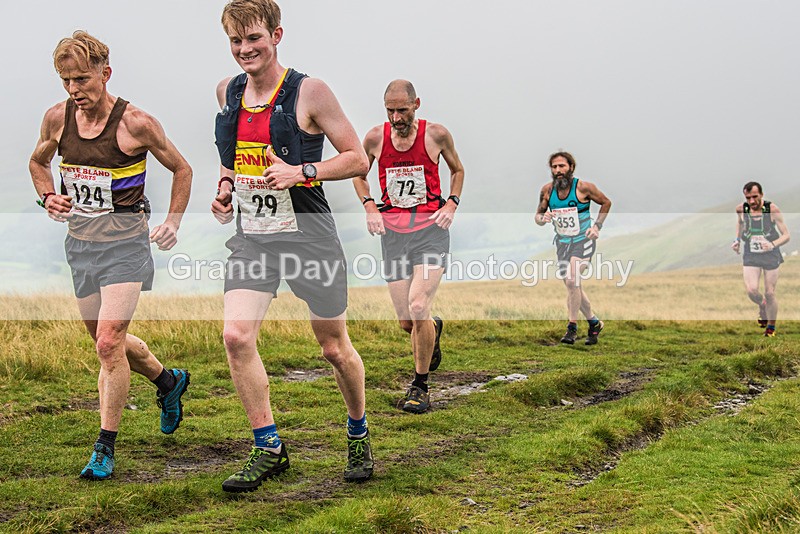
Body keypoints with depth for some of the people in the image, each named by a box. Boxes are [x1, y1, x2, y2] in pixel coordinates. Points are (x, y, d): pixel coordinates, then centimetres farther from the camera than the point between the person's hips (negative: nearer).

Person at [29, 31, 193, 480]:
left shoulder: (135, 123, -13)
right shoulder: (57, 118, 0)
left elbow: (181, 169, 1)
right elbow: (39, 162, 20)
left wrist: (173, 223, -6)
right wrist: (48, 197, 0)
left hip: (125, 244, -6)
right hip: (80, 243, 6)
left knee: (109, 344, -14)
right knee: (107, 341, 16)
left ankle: (105, 448, -3)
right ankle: (168, 380, 44)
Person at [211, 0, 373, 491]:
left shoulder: (309, 92, -9)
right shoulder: (228, 92, 8)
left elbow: (358, 158, -6)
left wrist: (300, 172, -19)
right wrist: (225, 186, 6)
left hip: (308, 235, -4)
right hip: (252, 237, 4)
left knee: (335, 347, 8)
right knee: (236, 335, -15)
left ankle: (359, 435, 35)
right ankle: (269, 449, -1)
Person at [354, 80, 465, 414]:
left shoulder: (436, 134, -2)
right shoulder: (375, 138, 1)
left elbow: (457, 170, 16)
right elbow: (359, 175, 19)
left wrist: (452, 204, -1)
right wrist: (370, 207, 2)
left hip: (430, 228, -2)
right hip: (392, 232, 3)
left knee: (418, 307, -20)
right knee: (406, 322, 3)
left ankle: (420, 386, -1)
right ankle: (433, 329, 43)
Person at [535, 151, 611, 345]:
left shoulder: (583, 187, -14)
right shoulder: (547, 189, -5)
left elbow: (606, 202, 2)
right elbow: (538, 216, 5)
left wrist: (597, 226, -6)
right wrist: (543, 218, -18)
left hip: (582, 241, -5)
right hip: (562, 243, 5)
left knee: (572, 281, -24)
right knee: (573, 286, 12)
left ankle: (572, 328, -12)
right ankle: (594, 323, 32)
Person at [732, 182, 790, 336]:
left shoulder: (772, 209, -18)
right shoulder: (741, 209, -10)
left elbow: (786, 235, -13)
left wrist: (773, 244, -31)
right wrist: (738, 240, 6)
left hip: (771, 255, -2)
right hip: (750, 256, 2)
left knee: (770, 294, 3)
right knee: (751, 290, -14)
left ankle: (771, 327, 25)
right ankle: (762, 305, 23)